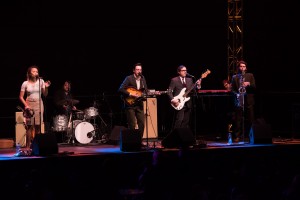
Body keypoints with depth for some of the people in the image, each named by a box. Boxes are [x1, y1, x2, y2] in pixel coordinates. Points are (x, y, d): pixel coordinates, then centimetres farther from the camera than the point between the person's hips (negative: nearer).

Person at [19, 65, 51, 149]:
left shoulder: (41, 81, 4)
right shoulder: (25, 83, -1)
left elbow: (45, 95, 5)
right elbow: (21, 97, 1)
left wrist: (46, 87, -12)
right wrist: (26, 105, -11)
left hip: (39, 105, 2)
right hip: (29, 105, -2)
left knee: (38, 126, 0)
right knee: (30, 126, -6)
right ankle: (28, 146, -3)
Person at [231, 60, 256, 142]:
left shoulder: (250, 75, 11)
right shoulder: (234, 77, 10)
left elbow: (254, 87, 4)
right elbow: (232, 89, 6)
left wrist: (249, 84, -15)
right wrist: (236, 94, -12)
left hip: (249, 101, 1)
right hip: (239, 101, -1)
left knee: (250, 119, 2)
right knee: (238, 120, -4)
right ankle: (237, 136, -2)